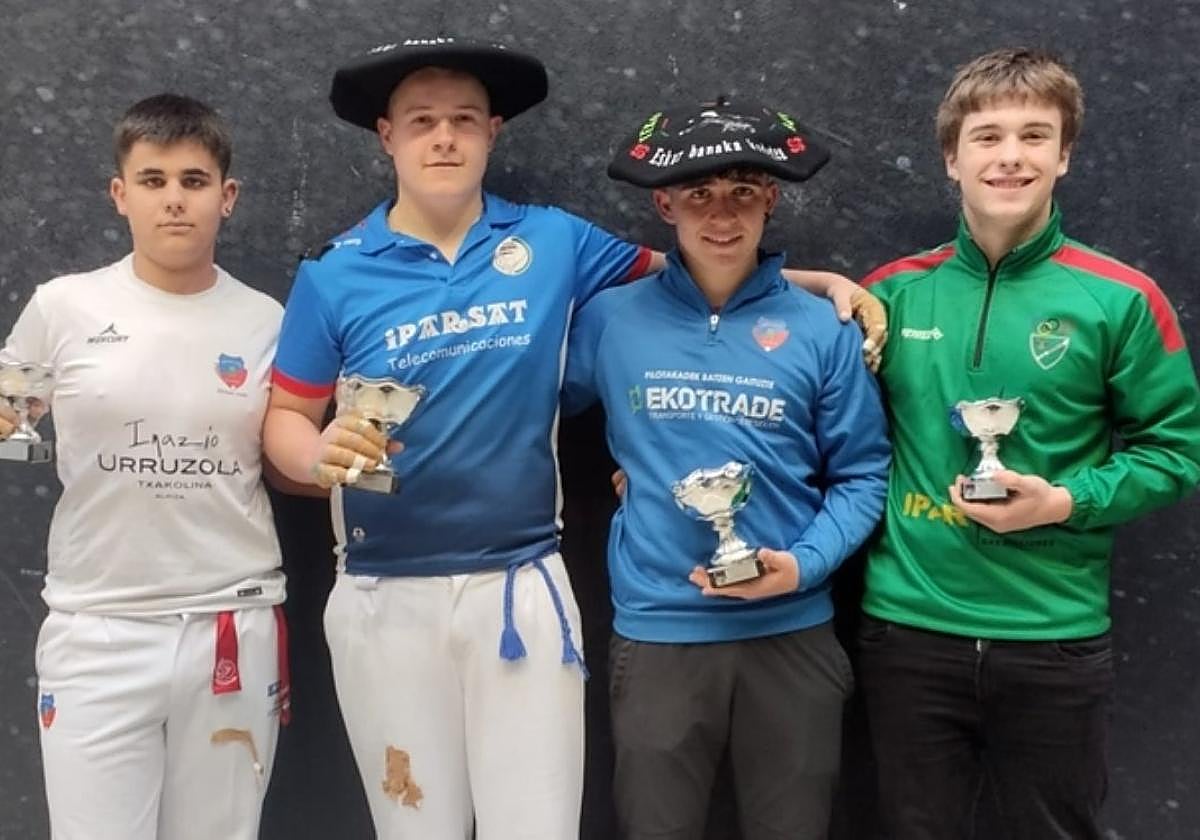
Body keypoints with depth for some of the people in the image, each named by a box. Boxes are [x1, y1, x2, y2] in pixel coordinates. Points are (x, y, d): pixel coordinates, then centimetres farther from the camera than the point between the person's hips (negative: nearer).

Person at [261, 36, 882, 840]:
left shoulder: (553, 241, 1)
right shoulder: (335, 276, -1)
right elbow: (286, 417, 4)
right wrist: (322, 454, -18)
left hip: (522, 587, 0)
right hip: (385, 597, 0)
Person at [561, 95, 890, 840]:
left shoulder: (822, 328, -1)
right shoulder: (611, 320, 0)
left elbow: (862, 474, 2)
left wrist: (803, 564, -13)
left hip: (792, 633, 0)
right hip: (657, 632, 0)